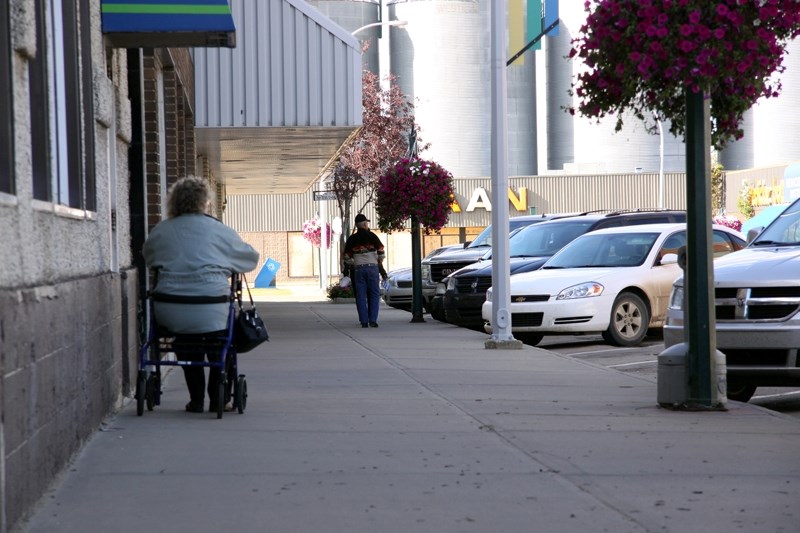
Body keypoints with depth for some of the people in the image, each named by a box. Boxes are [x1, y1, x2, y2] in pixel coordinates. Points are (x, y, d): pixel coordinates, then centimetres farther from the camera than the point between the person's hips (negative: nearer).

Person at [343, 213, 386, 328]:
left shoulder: (351, 239, 5)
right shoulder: (372, 236, -1)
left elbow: (347, 257, 7)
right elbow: (381, 252, 0)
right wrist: (380, 262, 18)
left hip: (358, 269, 2)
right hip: (372, 267, -2)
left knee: (361, 296, 4)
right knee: (374, 295, 4)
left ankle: (364, 321, 0)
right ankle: (373, 320, -3)